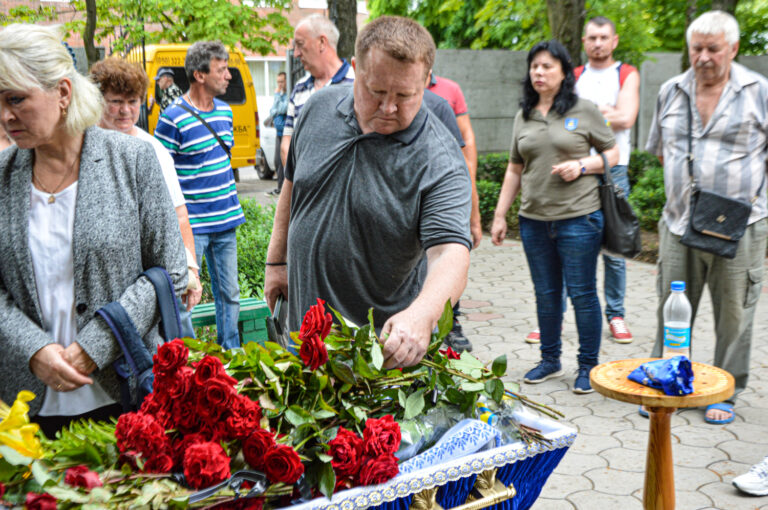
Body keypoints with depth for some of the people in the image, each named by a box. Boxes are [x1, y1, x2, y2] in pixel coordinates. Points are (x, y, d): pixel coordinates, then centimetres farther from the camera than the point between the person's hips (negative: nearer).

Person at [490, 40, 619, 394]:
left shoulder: (584, 111, 0)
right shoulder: (524, 117, 12)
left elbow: (613, 154, 5)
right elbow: (514, 170, 16)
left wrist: (582, 166, -14)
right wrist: (500, 215, 12)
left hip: (579, 218, -4)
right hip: (534, 219, 4)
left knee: (582, 293, 0)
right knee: (546, 294, 12)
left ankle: (588, 365, 14)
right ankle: (550, 360, 26)